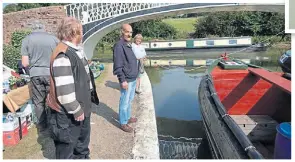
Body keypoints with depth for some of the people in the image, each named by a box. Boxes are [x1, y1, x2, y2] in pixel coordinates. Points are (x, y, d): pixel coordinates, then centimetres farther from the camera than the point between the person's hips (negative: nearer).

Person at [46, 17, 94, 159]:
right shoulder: (63, 55, -27)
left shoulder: (77, 50, 5)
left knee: (83, 139, 28)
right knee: (66, 146, 11)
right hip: (67, 114, -10)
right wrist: (76, 110, -18)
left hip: (81, 108, 10)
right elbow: (64, 91, -30)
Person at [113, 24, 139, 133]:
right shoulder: (119, 46, -16)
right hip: (127, 80, -9)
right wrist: (123, 80, -21)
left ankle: (128, 117, 34)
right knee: (124, 102, 2)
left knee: (130, 101, 20)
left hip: (133, 79, 9)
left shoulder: (129, 45, 12)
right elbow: (118, 66, -20)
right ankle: (123, 123, 14)